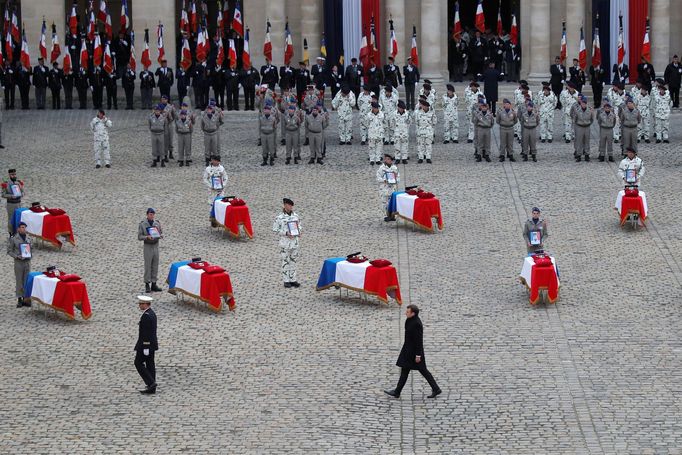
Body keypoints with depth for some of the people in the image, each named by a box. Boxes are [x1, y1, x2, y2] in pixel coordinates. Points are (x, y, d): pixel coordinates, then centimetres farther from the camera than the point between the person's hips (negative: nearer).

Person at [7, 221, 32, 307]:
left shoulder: (28, 238, 8)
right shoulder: (13, 238, -6)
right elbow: (9, 251, -4)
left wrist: (30, 255, 1)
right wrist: (17, 256, -17)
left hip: (27, 261, 4)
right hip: (18, 262, -4)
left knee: (27, 280, 5)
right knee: (19, 281, -1)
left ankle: (26, 298, 12)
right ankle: (19, 299, 4)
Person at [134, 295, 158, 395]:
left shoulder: (146, 315, -20)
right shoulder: (152, 313, 11)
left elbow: (146, 333, -23)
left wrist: (145, 347, -22)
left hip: (145, 344, -10)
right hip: (152, 344, 10)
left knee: (138, 363, 0)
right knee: (150, 365, 10)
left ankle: (150, 383, -6)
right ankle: (151, 388, 12)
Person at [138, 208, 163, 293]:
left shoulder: (157, 223, 5)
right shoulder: (142, 224, -7)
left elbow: (162, 233, 10)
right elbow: (139, 237, -7)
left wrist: (161, 235, -14)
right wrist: (147, 237, -25)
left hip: (156, 246, 4)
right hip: (147, 247, -4)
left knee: (155, 266, 5)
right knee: (148, 266, -4)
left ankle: (154, 285, 11)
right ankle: (147, 285, 2)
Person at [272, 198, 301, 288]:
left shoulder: (295, 215, 5)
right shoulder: (280, 217, -10)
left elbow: (299, 225, 18)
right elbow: (275, 228, -8)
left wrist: (299, 232, -2)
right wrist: (286, 233, -17)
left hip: (295, 240, 5)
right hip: (285, 241, -5)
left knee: (293, 260, 10)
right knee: (285, 261, 1)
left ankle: (293, 279, 17)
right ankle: (286, 280, 7)